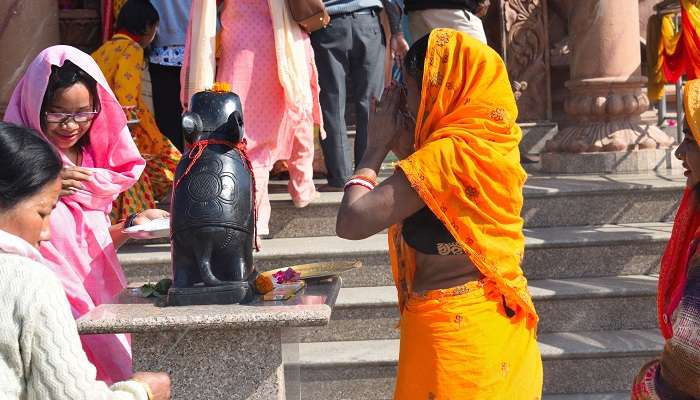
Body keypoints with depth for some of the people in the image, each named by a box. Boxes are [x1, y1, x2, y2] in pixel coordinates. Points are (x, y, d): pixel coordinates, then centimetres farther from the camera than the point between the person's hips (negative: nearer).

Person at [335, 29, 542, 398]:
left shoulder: (449, 154, -23)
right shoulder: (490, 143, 4)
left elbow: (352, 222, -25)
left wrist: (377, 146, -12)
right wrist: (401, 143, 5)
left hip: (454, 331, -9)